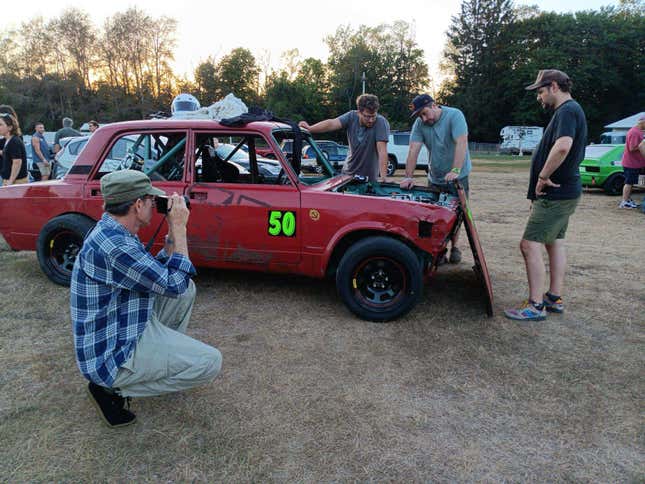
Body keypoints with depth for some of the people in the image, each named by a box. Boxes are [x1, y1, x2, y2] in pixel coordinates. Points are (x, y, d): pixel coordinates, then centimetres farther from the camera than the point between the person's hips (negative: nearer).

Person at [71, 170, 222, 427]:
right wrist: (179, 228, -17)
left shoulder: (112, 232, 3)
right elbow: (175, 285, -24)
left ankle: (168, 352, 22)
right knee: (210, 362, -15)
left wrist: (174, 231, 2)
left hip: (130, 326, 10)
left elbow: (159, 274, 12)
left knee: (187, 290, 12)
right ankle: (113, 388, -3)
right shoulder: (112, 246, -30)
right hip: (112, 355, -10)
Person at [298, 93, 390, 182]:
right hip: (348, 173, 4)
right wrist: (309, 128, -38)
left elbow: (382, 151, -26)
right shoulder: (351, 116, -6)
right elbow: (332, 124, -21)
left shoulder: (381, 122, -18)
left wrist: (383, 177, -35)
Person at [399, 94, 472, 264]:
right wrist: (408, 177, -21)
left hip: (457, 176, -3)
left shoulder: (454, 116, -15)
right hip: (435, 177, 4)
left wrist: (455, 170, -38)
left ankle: (454, 247, 19)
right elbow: (413, 150, -10)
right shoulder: (419, 124, -2)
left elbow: (461, 143, -27)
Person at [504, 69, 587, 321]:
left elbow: (563, 146, -34)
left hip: (555, 195, -11)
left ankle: (535, 306, -6)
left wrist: (543, 176, -23)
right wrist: (546, 179, 15)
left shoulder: (567, 111, -16)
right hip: (563, 191, 11)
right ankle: (555, 298, 25)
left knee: (530, 245, -10)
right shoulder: (570, 110, 18)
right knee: (555, 242, 15)